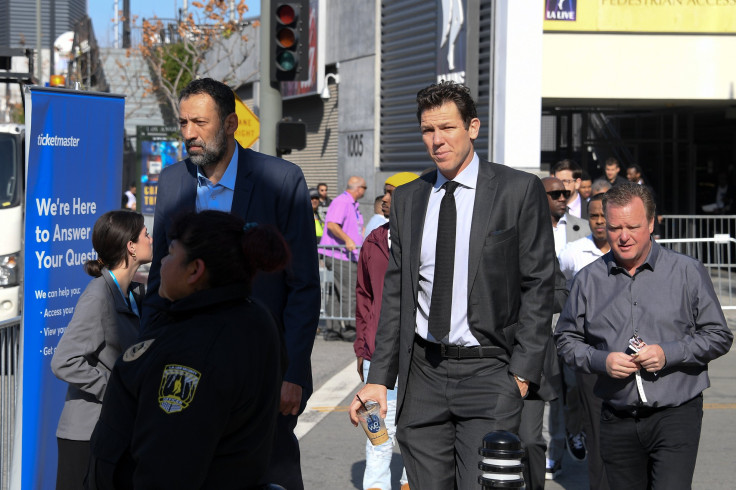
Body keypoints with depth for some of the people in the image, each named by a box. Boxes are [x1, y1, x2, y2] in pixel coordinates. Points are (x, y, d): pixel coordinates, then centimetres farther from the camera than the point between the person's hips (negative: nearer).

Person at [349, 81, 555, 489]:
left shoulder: (519, 190, -1)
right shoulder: (405, 199, 11)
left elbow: (538, 286, -2)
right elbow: (394, 294, 13)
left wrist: (522, 373, -9)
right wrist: (379, 379, 6)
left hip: (489, 377, -4)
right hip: (423, 375, 4)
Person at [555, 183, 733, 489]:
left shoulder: (687, 272, 1)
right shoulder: (588, 280, 7)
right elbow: (566, 340, 12)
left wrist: (668, 354, -13)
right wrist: (601, 361, -8)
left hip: (675, 417, -3)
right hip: (617, 421, 3)